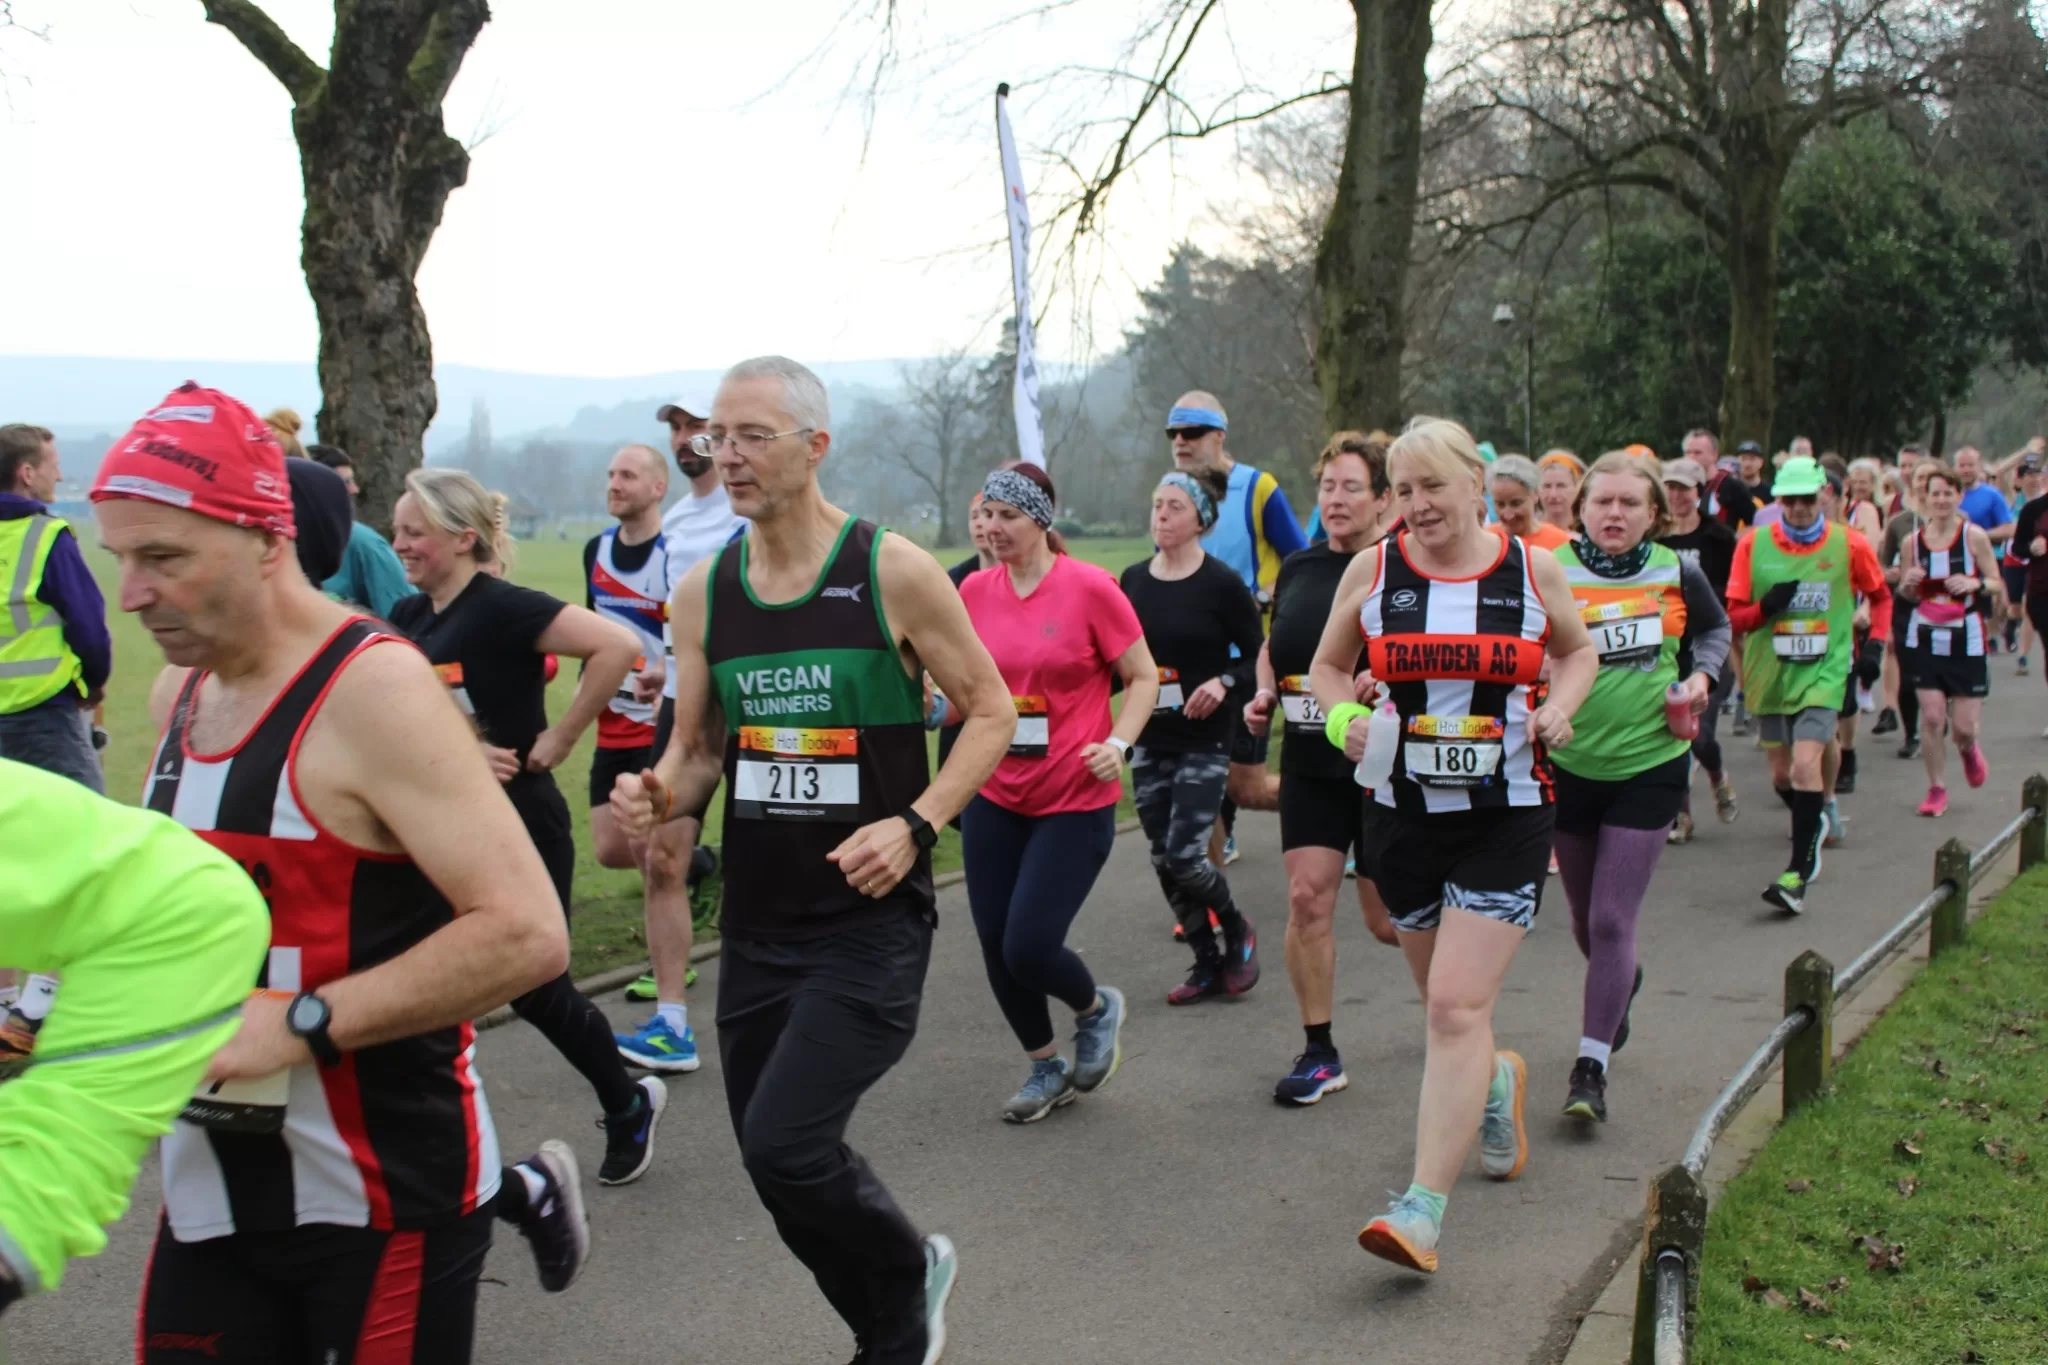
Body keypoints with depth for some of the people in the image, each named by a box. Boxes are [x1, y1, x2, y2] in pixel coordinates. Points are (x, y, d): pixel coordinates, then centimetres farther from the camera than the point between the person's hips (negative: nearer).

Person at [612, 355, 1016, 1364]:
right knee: (779, 1163, 11)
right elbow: (697, 750, 13)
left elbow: (990, 710, -2)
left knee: (782, 1144, -17)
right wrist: (657, 795, -10)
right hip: (755, 925, 6)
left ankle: (908, 1271, 14)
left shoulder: (893, 573, -9)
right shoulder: (701, 592, 4)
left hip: (871, 918, -5)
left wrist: (914, 825, -16)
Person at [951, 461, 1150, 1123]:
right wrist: (933, 708, -7)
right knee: (996, 946, 6)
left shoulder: (1089, 587, -11)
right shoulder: (975, 590, 2)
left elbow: (1143, 678, -4)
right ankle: (1047, 1068, 31)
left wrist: (1118, 743, -17)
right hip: (995, 797, 5)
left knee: (1029, 948, -10)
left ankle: (1097, 1009, 25)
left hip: (1074, 800, -5)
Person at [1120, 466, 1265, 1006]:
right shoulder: (1133, 581, 4)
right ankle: (1208, 964, 23)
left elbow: (1257, 656, -4)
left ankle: (1237, 930, 17)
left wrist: (1223, 682, -21)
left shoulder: (1222, 584, -9)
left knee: (1184, 855, -12)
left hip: (1204, 741, -5)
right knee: (1163, 861, 7)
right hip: (1150, 742, 5)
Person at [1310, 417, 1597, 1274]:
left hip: (1506, 818, -3)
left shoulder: (1533, 570, -1)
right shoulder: (1372, 570, 1)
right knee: (1446, 1002, 17)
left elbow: (1577, 651, 16)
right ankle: (1497, 1083, 51)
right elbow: (1327, 667, 12)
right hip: (1404, 815, 3)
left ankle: (1423, 1211, -12)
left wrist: (1559, 709, -4)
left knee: (1457, 1008, -13)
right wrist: (1343, 718, -9)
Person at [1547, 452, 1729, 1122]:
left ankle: (1591, 1067, 0)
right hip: (1571, 764, 1)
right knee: (1585, 920, 18)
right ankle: (1623, 983, 52)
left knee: (1612, 922, -7)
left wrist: (1702, 675, -3)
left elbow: (1715, 629, 16)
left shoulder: (1678, 573, -3)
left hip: (1649, 766, -1)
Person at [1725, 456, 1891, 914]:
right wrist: (1766, 606, -19)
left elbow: (1880, 596, 15)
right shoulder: (1753, 545, -3)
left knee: (1806, 763, -19)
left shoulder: (1850, 545, -2)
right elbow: (1734, 616, 0)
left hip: (1824, 671, -2)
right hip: (1770, 673, 3)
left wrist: (1875, 643, 3)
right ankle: (1814, 822, 46)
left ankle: (1799, 873, -15)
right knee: (1781, 775, 12)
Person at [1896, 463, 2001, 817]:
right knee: (1931, 717, -6)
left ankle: (1968, 750, 37)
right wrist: (1907, 583, -12)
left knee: (1963, 728, 0)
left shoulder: (1974, 536, -5)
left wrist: (1976, 584, -21)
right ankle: (1937, 788, 12)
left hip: (1966, 640, -1)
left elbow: (1998, 586, 0)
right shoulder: (1913, 541, 1)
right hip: (1926, 638, 2)